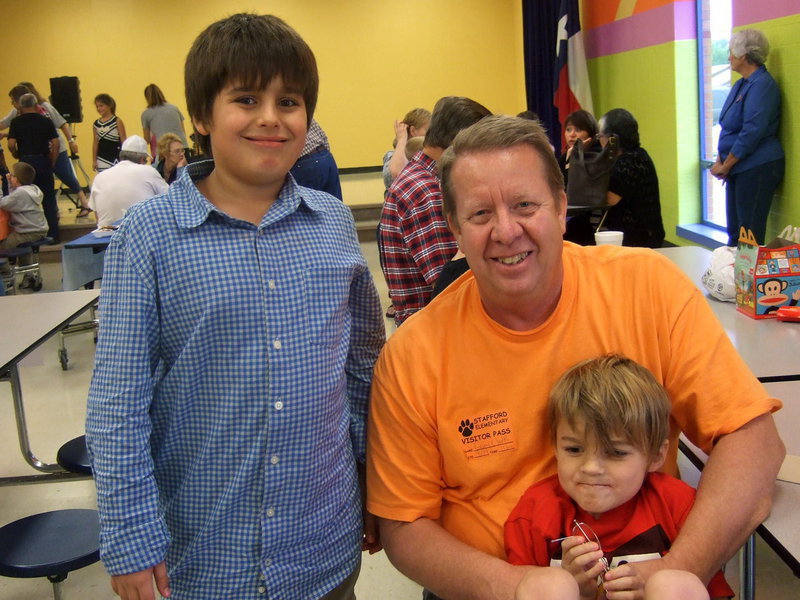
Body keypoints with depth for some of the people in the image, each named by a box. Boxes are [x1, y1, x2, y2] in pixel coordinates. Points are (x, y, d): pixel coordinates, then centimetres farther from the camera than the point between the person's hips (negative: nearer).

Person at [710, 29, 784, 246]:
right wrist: (720, 160, 6)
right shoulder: (740, 85, 15)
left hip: (757, 168, -9)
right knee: (734, 233, 13)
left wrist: (725, 166, -14)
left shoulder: (762, 85, -14)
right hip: (738, 169, 9)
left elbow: (752, 133, -20)